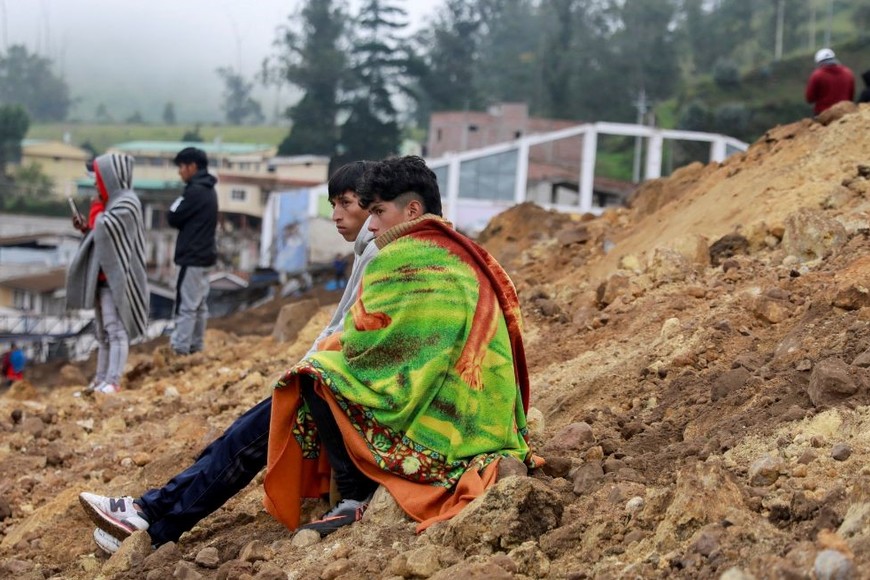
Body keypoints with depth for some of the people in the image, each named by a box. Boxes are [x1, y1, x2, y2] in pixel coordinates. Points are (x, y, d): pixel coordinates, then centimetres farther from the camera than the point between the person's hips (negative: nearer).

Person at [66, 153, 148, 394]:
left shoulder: (126, 203, -13)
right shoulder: (114, 201, 17)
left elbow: (103, 229, -23)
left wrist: (97, 207, -4)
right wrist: (85, 228, 5)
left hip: (116, 276, -10)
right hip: (104, 275, 10)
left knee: (115, 328, -13)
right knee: (104, 330, 12)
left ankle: (113, 381, -16)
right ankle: (101, 378, 16)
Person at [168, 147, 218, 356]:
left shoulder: (195, 191, -17)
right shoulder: (208, 190, 13)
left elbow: (174, 218, -13)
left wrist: (176, 204, 4)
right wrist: (180, 208, 1)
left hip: (193, 257, -10)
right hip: (204, 254, 10)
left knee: (185, 305, -7)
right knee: (199, 304, 12)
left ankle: (180, 349, -6)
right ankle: (194, 346, 17)